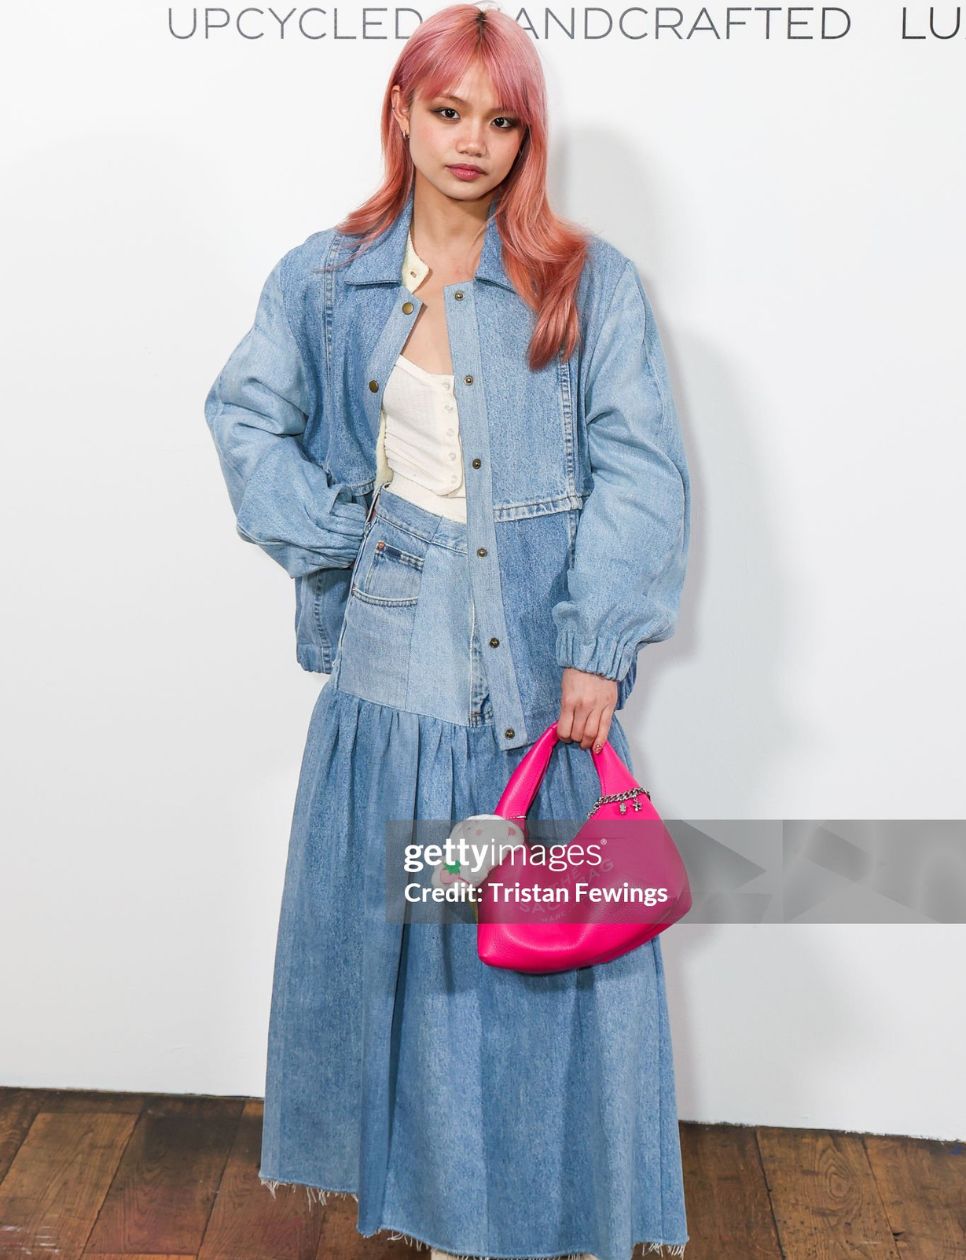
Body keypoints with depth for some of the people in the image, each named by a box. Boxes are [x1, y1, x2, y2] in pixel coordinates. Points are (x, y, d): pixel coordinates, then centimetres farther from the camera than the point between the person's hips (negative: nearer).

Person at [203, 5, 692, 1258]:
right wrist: (334, 541, -3)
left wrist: (598, 650, -14)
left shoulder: (591, 282, 0)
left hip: (541, 672, -2)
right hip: (392, 670, 2)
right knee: (398, 930, 11)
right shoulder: (326, 280, 8)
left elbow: (642, 472, -6)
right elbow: (245, 415, 10)